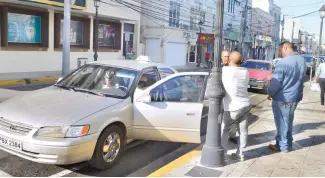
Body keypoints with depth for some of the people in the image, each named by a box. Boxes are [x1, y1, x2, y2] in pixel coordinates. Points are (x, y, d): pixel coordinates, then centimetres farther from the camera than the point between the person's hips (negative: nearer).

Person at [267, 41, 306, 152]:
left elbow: (275, 82, -18)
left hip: (282, 98, -8)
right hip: (295, 97, 8)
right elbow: (300, 78, 13)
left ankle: (283, 146, 18)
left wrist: (270, 93, -2)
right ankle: (287, 144, 31)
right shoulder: (302, 60, 3)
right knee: (288, 122, 20)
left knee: (282, 123, 7)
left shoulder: (282, 63, -22)